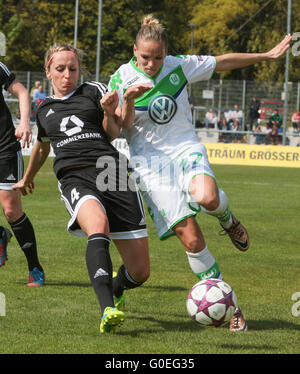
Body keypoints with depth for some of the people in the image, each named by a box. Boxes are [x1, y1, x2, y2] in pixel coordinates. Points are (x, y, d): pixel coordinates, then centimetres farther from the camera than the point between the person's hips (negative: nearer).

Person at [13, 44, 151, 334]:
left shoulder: (95, 92, 15)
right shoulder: (44, 110, 23)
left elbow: (114, 133, 12)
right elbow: (42, 146, 42)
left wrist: (110, 113, -8)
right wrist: (27, 178, 58)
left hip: (112, 173, 0)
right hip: (74, 177, 0)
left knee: (140, 271, -4)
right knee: (98, 227, -38)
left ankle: (115, 289, 35)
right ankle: (108, 310, -50)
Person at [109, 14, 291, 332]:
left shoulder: (179, 67, 0)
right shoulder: (120, 80, -4)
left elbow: (223, 62, 12)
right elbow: (122, 129, -5)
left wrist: (269, 55, 16)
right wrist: (128, 101, -25)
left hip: (186, 148, 1)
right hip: (149, 160, -1)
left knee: (207, 198, -35)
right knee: (190, 238, -13)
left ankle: (226, 219, 4)